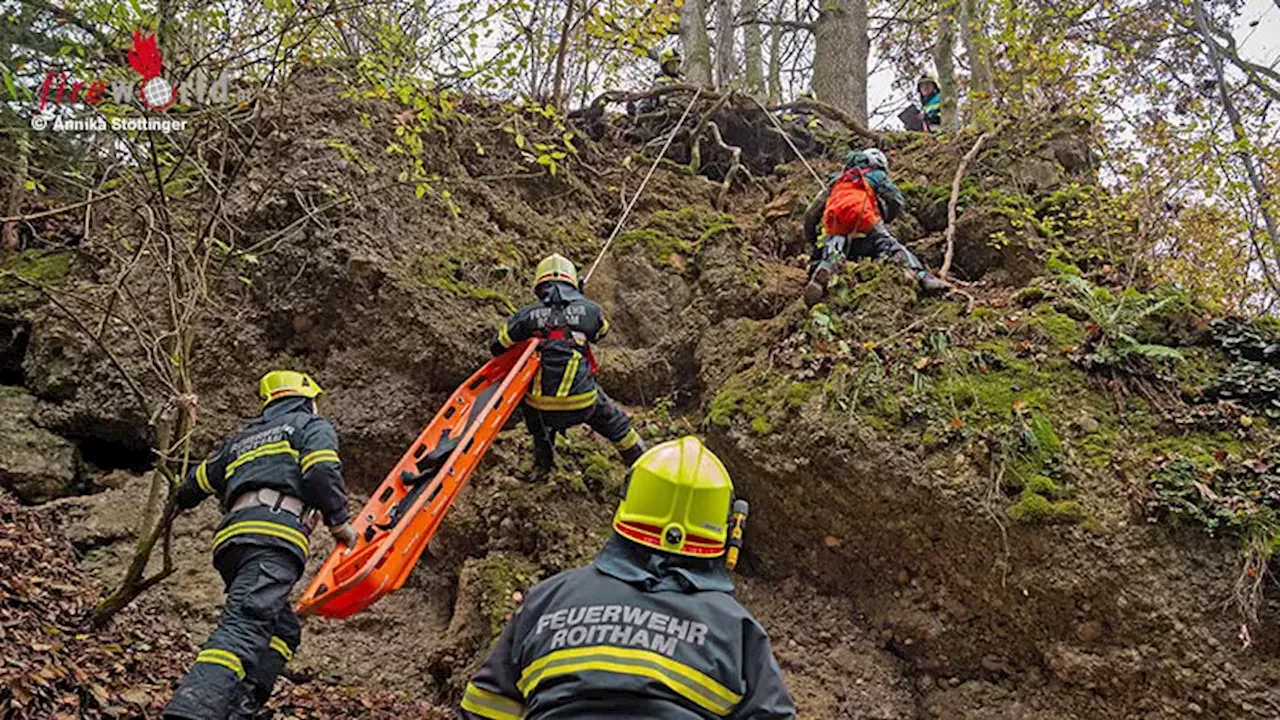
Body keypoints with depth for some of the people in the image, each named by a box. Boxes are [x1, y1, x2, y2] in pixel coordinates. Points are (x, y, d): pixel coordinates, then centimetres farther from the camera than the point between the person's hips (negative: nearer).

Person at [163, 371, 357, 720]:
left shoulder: (241, 437, 35)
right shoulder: (313, 426, 17)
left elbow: (197, 484, 41)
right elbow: (321, 473, -3)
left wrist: (182, 499, 63)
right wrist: (340, 522, 8)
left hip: (232, 536, 7)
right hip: (274, 533, -7)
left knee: (284, 628, 16)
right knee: (246, 623, -24)